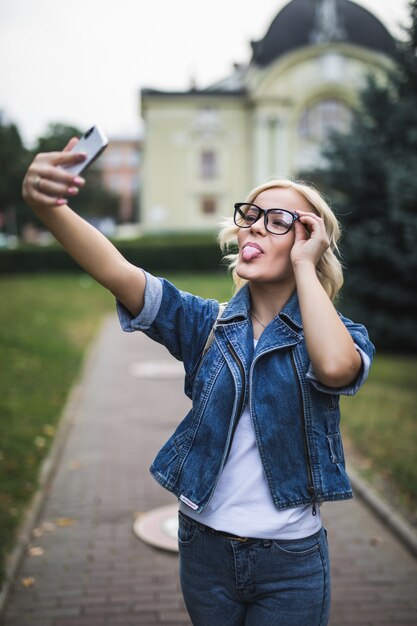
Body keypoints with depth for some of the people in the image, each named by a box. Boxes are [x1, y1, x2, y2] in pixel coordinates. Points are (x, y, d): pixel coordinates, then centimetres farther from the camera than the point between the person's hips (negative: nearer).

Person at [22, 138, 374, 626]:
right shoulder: (208, 325, -4)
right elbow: (117, 273, -20)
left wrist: (303, 264, -22)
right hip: (205, 548, 3)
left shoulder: (341, 334, -8)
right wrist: (48, 206, -36)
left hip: (289, 564, -2)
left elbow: (335, 366, -34)